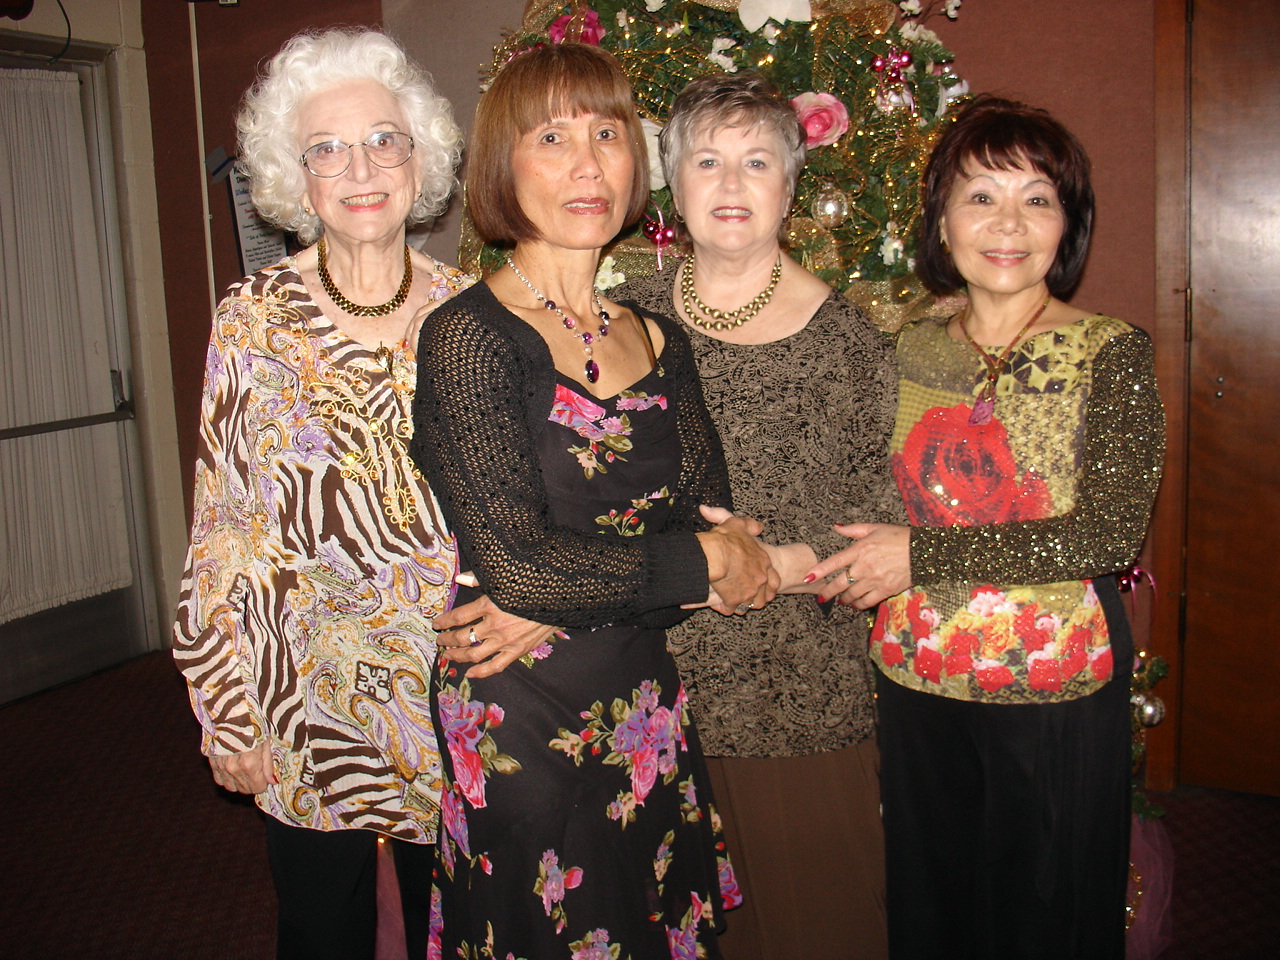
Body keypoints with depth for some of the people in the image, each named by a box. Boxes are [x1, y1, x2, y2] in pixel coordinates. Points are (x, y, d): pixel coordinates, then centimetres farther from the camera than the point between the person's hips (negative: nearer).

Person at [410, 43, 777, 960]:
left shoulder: (657, 338, 7)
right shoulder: (469, 336, -13)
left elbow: (718, 525, 1)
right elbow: (516, 564, -20)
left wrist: (558, 603, -14)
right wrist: (702, 562, -11)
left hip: (646, 703, 6)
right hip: (523, 721, -5)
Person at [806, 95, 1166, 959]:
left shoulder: (1111, 353, -8)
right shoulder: (910, 349, 4)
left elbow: (1112, 531, -18)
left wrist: (924, 555, -20)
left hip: (1055, 691, -3)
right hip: (917, 681, 4)